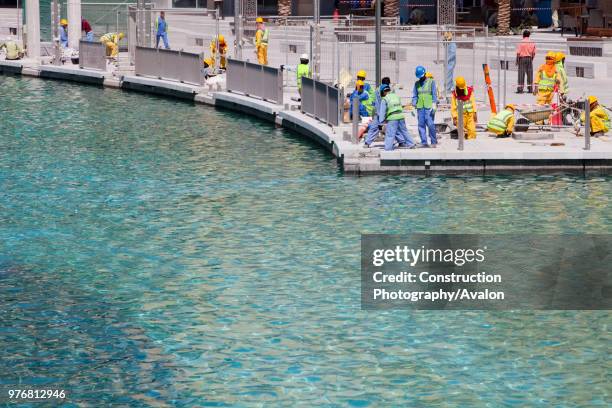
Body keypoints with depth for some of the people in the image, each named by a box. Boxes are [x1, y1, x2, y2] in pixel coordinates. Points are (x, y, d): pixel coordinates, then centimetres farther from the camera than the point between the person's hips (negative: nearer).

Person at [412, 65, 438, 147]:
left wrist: (434, 104, -13)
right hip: (420, 107, 4)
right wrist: (413, 106, 7)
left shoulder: (431, 82, 4)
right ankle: (424, 142, 4)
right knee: (421, 125, 0)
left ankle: (434, 142, -1)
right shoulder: (417, 83, 14)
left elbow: (434, 94, -1)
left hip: (429, 107, -4)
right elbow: (414, 96, 15)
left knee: (430, 124, -10)